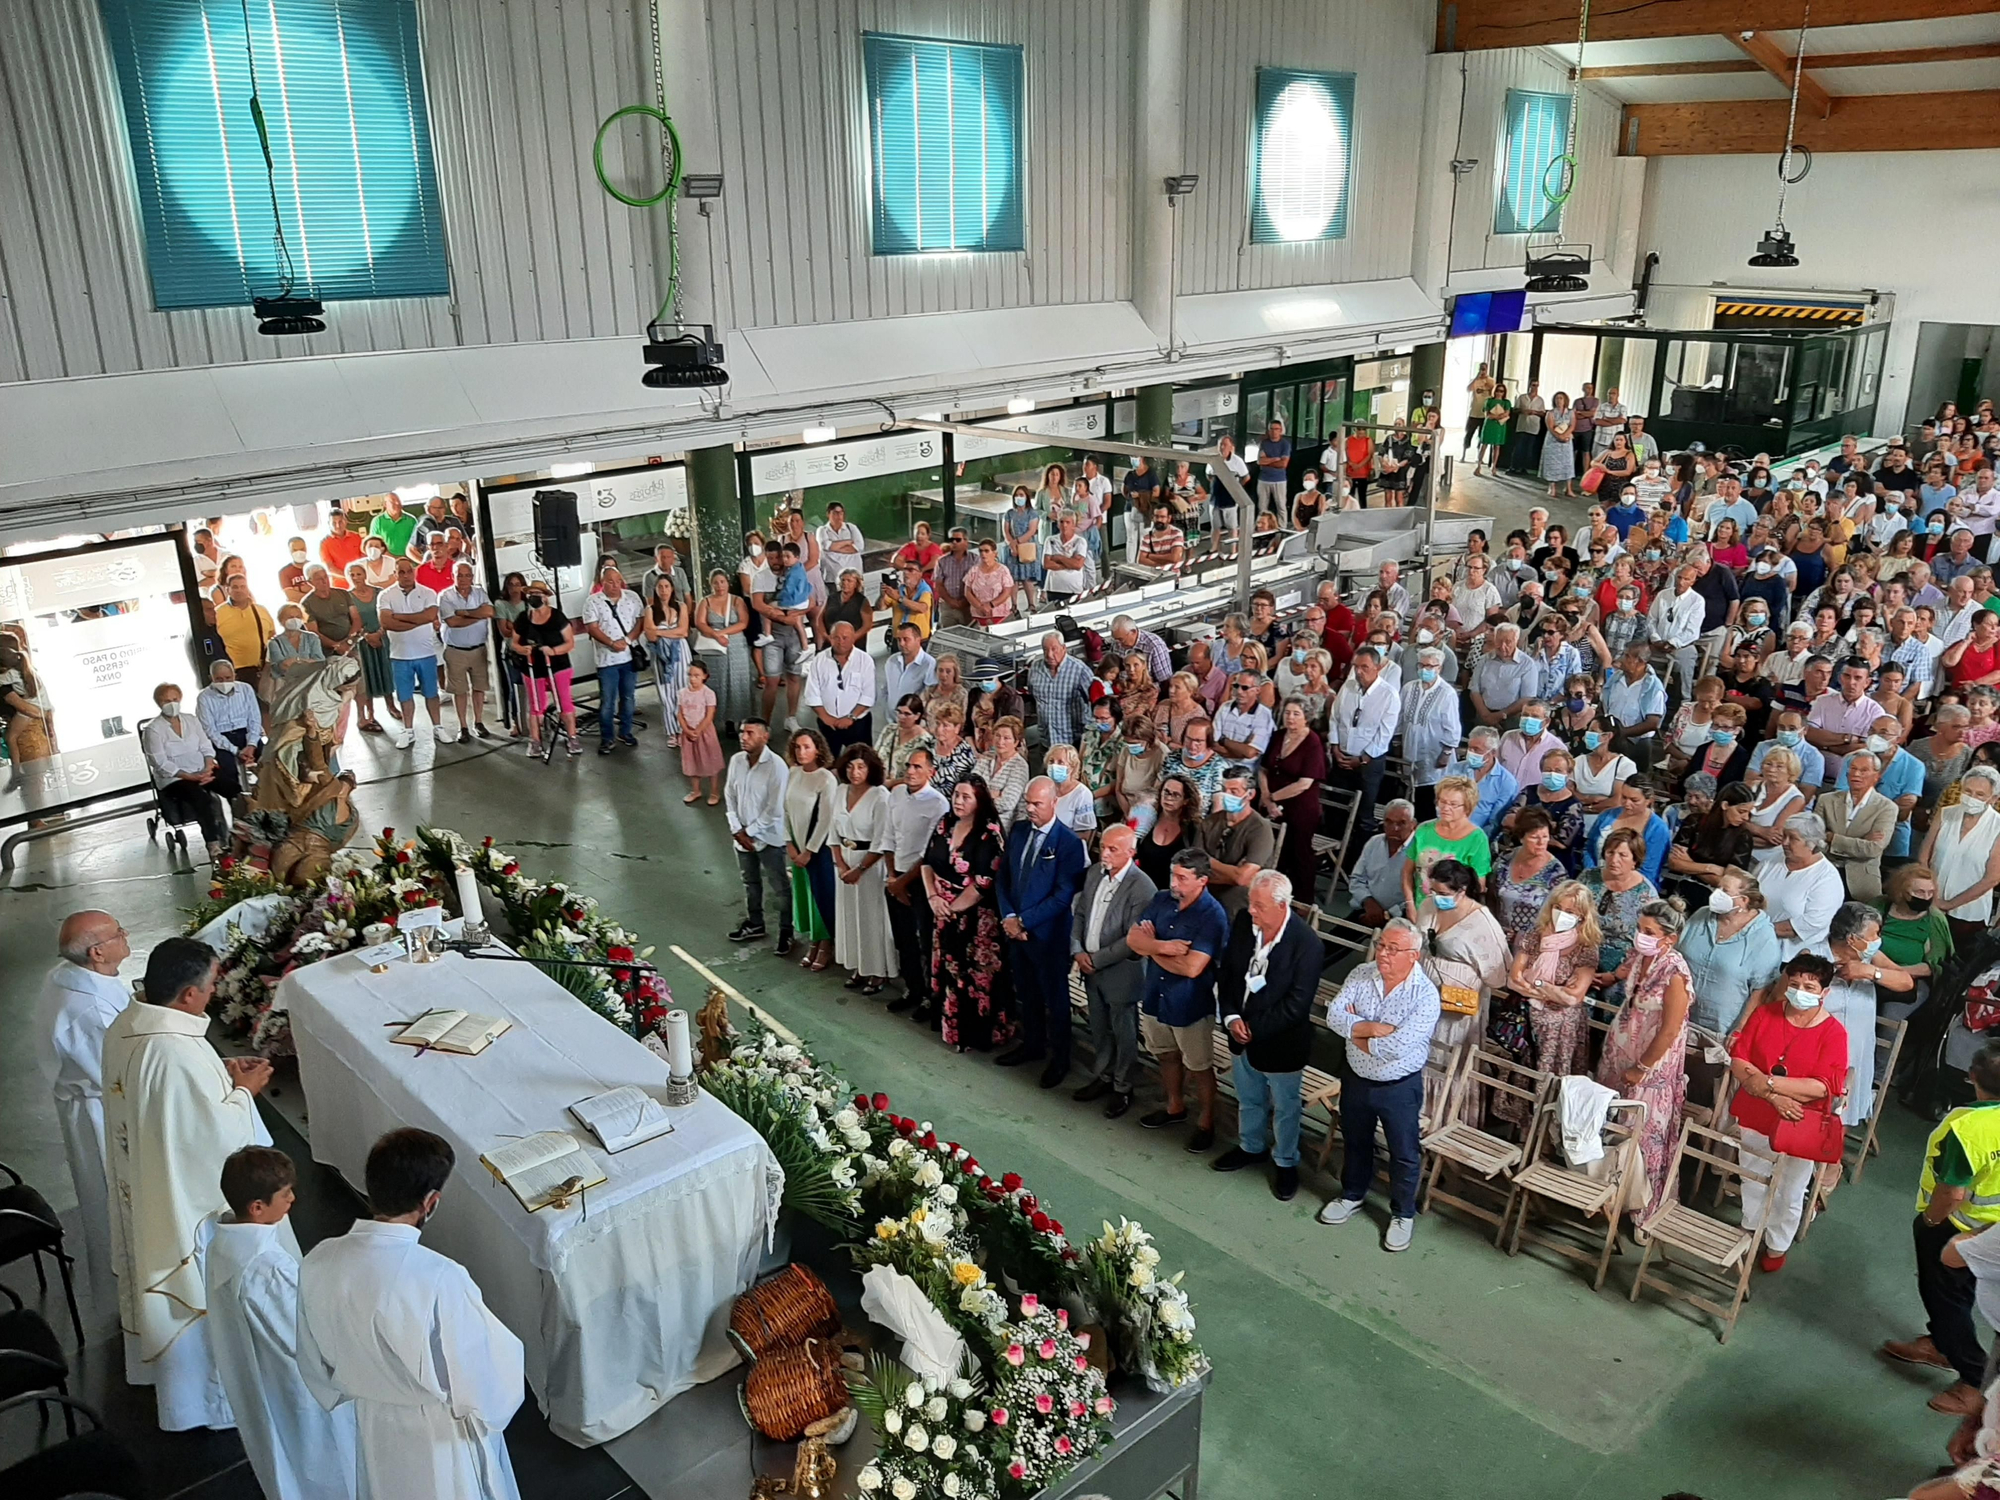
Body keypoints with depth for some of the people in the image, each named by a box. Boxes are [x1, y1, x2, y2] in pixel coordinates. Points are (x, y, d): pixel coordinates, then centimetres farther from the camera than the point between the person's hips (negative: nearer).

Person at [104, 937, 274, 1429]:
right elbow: (221, 1134, -28)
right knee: (205, 1293, 10)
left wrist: (220, 1073, 2)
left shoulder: (123, 1028, -7)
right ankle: (209, 1397, 27)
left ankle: (159, 1365, 50)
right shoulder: (177, 1053, -35)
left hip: (140, 1186, 9)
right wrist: (243, 1090, -12)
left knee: (158, 1275, 28)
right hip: (188, 1199, -9)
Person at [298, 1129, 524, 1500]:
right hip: (442, 1437, -5)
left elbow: (315, 1362, 0)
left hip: (375, 1428, 5)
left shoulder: (318, 1263, -18)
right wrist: (491, 1412, -3)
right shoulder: (440, 1279, -36)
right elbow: (484, 1383, -25)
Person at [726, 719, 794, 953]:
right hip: (742, 835, 6)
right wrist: (737, 830, -5)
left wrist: (750, 832, -14)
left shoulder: (776, 766, -21)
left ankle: (786, 931, 20)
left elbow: (775, 809, -20)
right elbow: (730, 796, 4)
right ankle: (755, 924, 39)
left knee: (779, 887, 6)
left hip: (768, 836, -6)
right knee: (750, 882, 22)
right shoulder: (736, 760, -3)